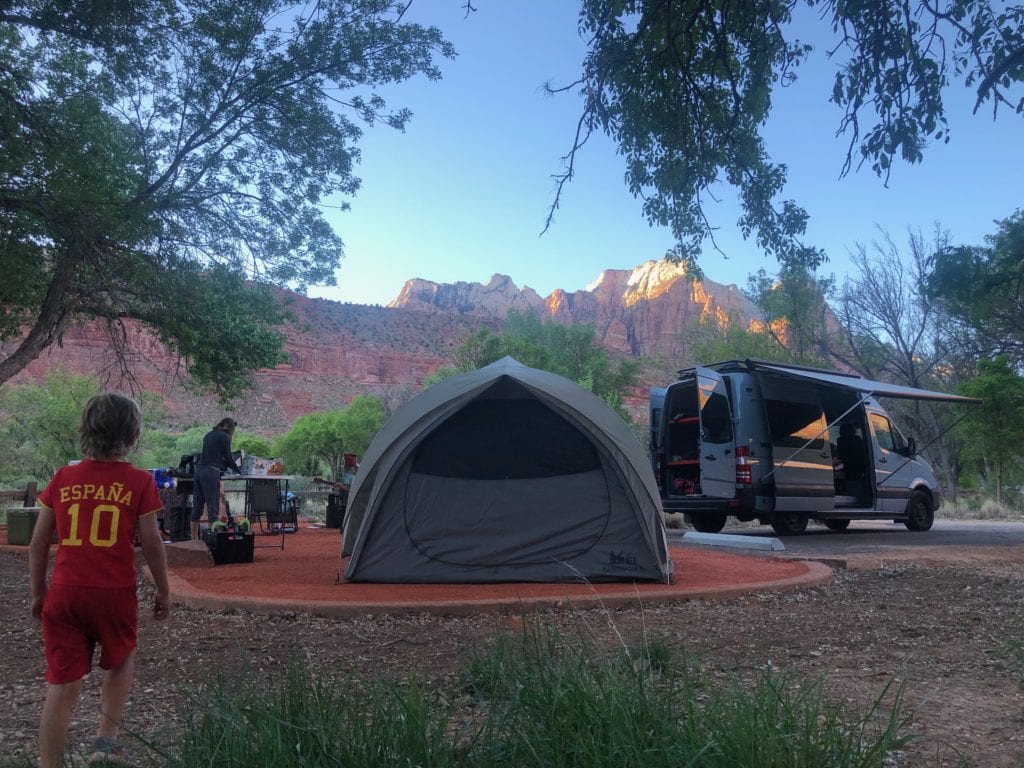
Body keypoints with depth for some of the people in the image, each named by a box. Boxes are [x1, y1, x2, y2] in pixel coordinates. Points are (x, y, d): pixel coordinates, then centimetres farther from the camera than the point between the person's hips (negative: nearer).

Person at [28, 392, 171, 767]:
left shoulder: (63, 478, 2)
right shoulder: (139, 482, -6)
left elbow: (38, 543, 5)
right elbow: (151, 543, -5)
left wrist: (38, 592, 17)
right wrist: (164, 591, 7)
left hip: (64, 594, 2)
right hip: (115, 594, -2)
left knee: (62, 686, 9)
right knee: (121, 662, 25)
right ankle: (106, 737, 16)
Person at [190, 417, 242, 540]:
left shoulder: (209, 435, 19)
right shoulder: (224, 437, -3)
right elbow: (228, 457, -1)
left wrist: (224, 466, 35)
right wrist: (239, 472, 13)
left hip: (199, 469, 8)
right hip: (211, 472, -8)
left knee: (197, 507, 10)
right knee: (213, 508, -5)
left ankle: (194, 539, 14)